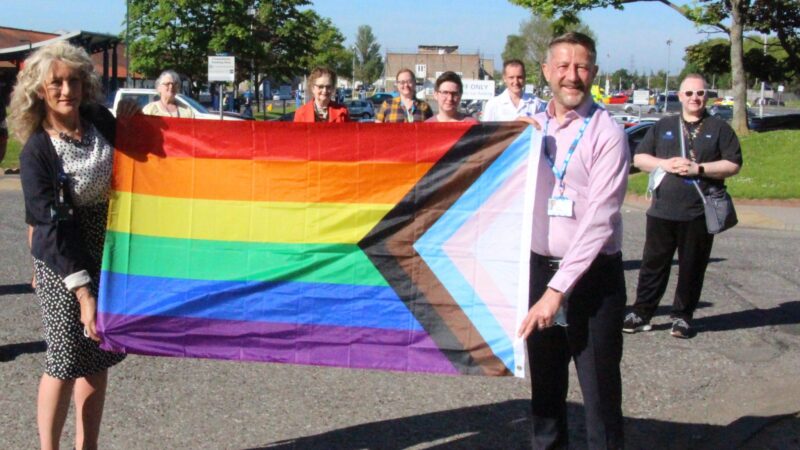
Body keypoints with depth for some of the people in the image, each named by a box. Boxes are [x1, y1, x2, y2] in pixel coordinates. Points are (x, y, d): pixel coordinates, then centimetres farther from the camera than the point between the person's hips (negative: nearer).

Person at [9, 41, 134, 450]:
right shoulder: (37, 151, -15)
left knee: (98, 359, 11)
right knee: (66, 362, -1)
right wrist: (82, 291, -21)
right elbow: (53, 227, -18)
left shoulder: (101, 122, -2)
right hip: (63, 266, -5)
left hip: (109, 259, 5)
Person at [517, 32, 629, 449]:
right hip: (539, 269, 5)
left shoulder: (606, 133, -10)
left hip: (593, 275, -5)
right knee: (544, 384, 16)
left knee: (600, 391, 1)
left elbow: (600, 219, -17)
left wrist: (558, 288, -20)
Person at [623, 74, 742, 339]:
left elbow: (734, 165, -1)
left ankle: (682, 316, 16)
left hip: (699, 214, -1)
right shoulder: (663, 126, 14)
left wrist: (698, 168, -13)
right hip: (662, 210, 2)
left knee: (692, 268, 5)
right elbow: (639, 158, 11)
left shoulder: (719, 129, 7)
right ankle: (641, 313, 11)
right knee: (653, 265, 5)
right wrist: (665, 164, -8)